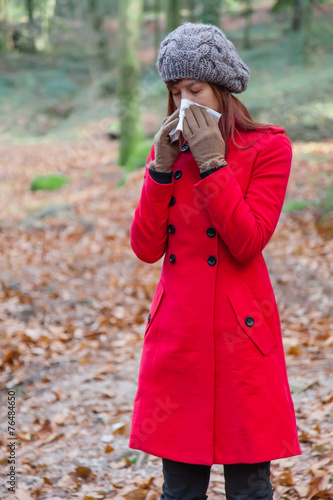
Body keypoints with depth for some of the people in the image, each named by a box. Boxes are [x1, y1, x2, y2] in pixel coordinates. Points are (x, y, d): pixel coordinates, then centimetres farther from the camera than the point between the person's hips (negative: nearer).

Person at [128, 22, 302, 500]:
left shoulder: (268, 148, -3)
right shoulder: (169, 150, 10)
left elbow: (248, 242, -16)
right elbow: (146, 247, 0)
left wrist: (211, 162, -16)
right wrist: (161, 167, -8)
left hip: (239, 334, -4)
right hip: (176, 331, 4)